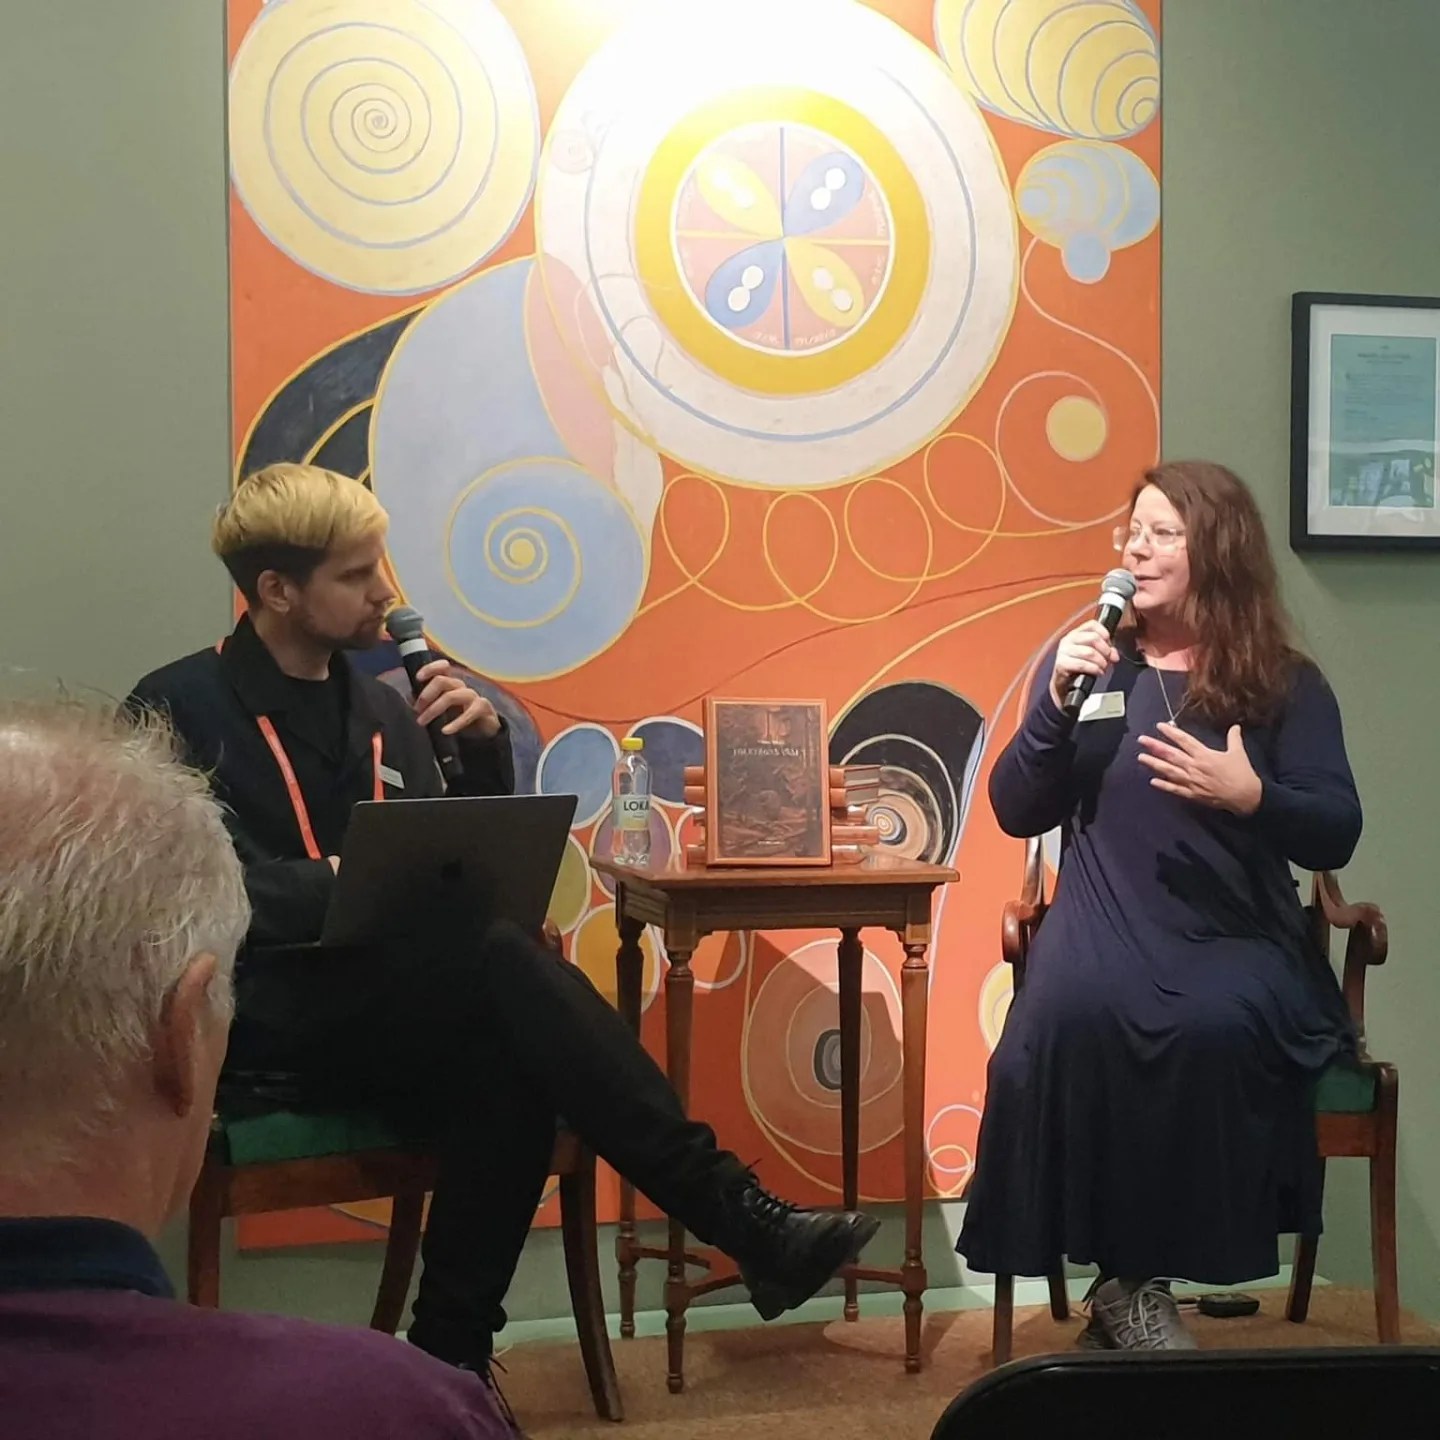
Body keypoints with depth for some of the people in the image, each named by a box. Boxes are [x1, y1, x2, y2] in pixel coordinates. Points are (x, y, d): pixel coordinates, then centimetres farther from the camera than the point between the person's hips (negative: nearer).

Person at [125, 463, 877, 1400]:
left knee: (509, 1068, -31)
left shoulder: (380, 707, 16)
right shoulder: (178, 709, 1)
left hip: (392, 1004, 5)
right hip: (262, 1013, -5)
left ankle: (451, 1360, -19)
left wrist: (485, 746, 0)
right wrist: (342, 882, -28)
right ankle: (737, 1218, -30)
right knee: (498, 959, -31)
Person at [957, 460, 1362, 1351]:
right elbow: (1017, 814, 5)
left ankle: (1142, 1277, -14)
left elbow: (1335, 837, -1)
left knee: (1213, 1028, -34)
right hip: (1106, 924, 1)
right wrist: (1057, 703, -9)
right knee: (1071, 1016, -32)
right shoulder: (1089, 660, 9)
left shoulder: (1286, 684, 5)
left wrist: (1249, 794, -20)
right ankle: (1121, 1276, -16)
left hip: (1237, 936, -1)